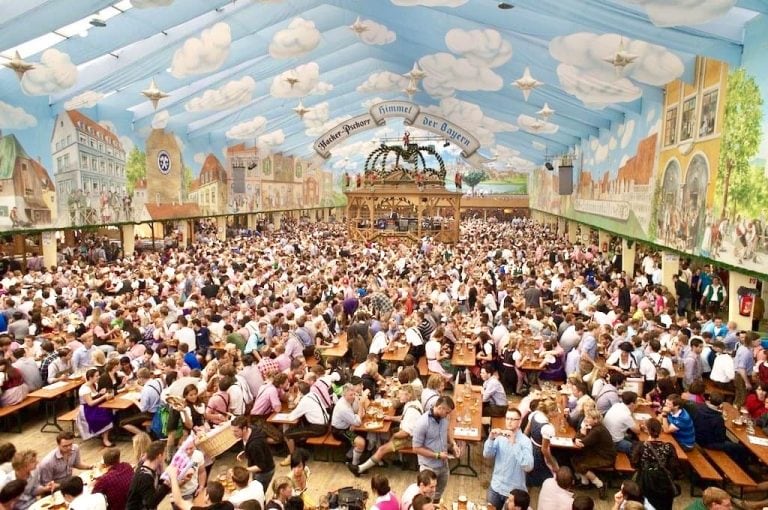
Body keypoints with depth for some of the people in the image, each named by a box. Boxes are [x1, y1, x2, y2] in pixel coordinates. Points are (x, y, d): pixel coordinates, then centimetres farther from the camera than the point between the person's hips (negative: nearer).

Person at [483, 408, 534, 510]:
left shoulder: (525, 440, -14)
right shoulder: (500, 436, -2)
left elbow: (528, 466, -27)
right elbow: (487, 455, -8)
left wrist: (514, 444, -33)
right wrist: (491, 439, -24)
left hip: (514, 490, -3)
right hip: (495, 487, 4)